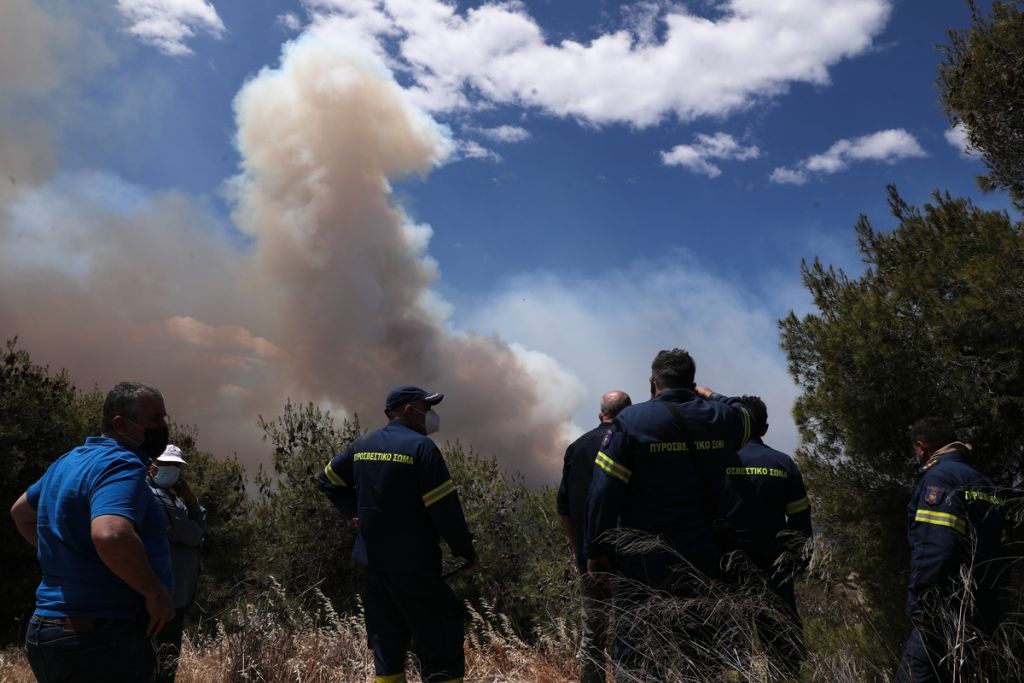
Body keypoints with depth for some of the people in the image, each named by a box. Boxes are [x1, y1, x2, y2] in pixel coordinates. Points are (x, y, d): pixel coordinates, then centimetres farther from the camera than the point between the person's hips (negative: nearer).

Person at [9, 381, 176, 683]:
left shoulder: (71, 461, 12)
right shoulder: (122, 465, -20)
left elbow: (22, 511, 29)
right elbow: (111, 535, -38)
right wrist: (156, 592, -25)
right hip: (102, 640, -10)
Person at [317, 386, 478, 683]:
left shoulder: (362, 445, 9)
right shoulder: (420, 447, -14)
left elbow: (327, 479, 20)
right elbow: (445, 508, -16)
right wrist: (467, 551, -6)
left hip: (372, 561, 7)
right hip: (413, 565, -7)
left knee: (387, 642, 16)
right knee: (440, 646, -1)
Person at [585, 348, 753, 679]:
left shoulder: (631, 419, -11)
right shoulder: (720, 418, 0)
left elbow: (605, 490, -13)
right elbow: (743, 414, 27)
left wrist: (596, 550, -6)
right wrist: (710, 396, 34)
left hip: (643, 561, -4)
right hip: (703, 558, 4)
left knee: (634, 654, 5)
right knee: (700, 652, 16)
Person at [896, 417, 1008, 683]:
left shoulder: (939, 477, -11)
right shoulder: (984, 484, 17)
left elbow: (933, 550, -22)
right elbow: (992, 547, 19)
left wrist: (918, 604, -16)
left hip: (948, 611, -9)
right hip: (984, 609, 9)